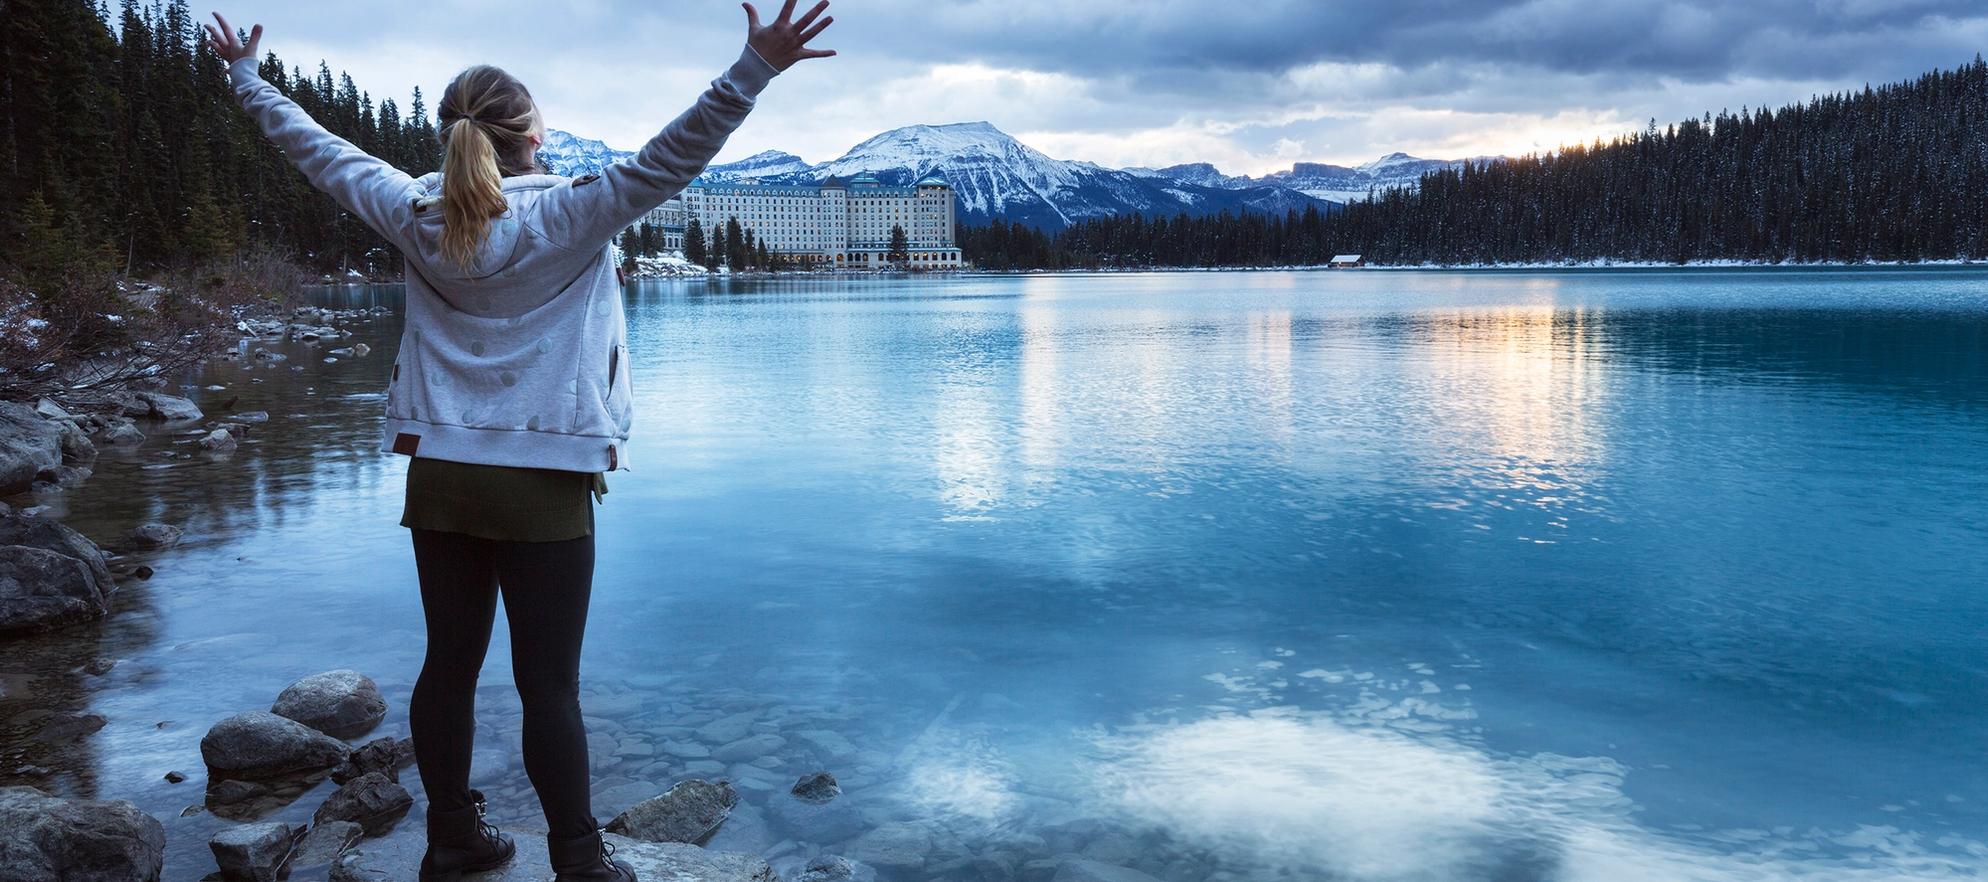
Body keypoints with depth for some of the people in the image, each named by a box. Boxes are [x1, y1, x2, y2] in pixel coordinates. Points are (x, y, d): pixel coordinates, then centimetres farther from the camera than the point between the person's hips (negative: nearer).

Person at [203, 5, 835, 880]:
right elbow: (669, 158, -20)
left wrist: (248, 77, 29)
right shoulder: (567, 216, -12)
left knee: (449, 664, 13)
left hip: (439, 478, 5)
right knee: (549, 683, 0)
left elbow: (317, 149, 14)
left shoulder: (416, 216, 1)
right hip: (542, 485, -5)